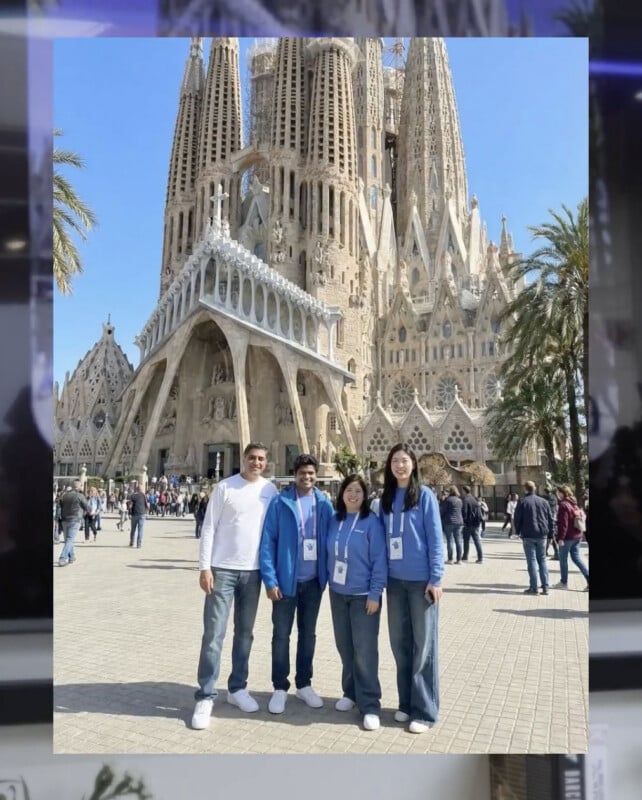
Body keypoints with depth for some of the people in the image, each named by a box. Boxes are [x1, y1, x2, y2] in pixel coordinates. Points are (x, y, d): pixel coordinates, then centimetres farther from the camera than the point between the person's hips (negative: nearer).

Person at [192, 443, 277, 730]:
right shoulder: (224, 487, -5)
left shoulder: (270, 490, 4)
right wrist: (205, 567, -11)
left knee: (245, 633, 14)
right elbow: (208, 528, -5)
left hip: (253, 571, 3)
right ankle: (205, 696, 9)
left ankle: (237, 688, 28)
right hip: (222, 569, -3)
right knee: (213, 634, -2)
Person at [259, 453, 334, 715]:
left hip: (313, 581, 3)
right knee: (281, 634, 7)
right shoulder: (279, 502, -9)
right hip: (286, 580, -3)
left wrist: (328, 574, -2)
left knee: (308, 633, 15)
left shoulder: (324, 504, 0)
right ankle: (280, 687, 22)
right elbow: (267, 542, -9)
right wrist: (270, 579, -14)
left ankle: (304, 684, 30)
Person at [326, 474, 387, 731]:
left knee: (364, 650, -3)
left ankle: (369, 705, 6)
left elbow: (379, 560, -12)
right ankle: (350, 692, 30)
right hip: (338, 594, 5)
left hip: (363, 595, -5)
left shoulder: (372, 522, -10)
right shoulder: (334, 521, 4)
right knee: (345, 647, 13)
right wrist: (329, 581, 7)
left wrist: (375, 593, -14)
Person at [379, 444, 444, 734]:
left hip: (421, 580, -4)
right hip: (395, 580, 5)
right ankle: (406, 703, 26)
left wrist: (436, 579, -13)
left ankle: (424, 710, 14)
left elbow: (436, 538, -8)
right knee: (400, 643, 12)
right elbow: (383, 537, 11)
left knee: (423, 644, 4)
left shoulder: (424, 495, -5)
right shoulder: (386, 499, 8)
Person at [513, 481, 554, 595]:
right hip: (542, 535, 4)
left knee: (532, 561, 1)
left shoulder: (522, 502, -6)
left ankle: (533, 587, 0)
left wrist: (518, 532, 8)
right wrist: (549, 531, 15)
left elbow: (517, 518, -6)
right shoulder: (544, 501, 6)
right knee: (542, 560, 12)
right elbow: (551, 518, 8)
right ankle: (545, 587, 9)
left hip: (528, 535, -4)